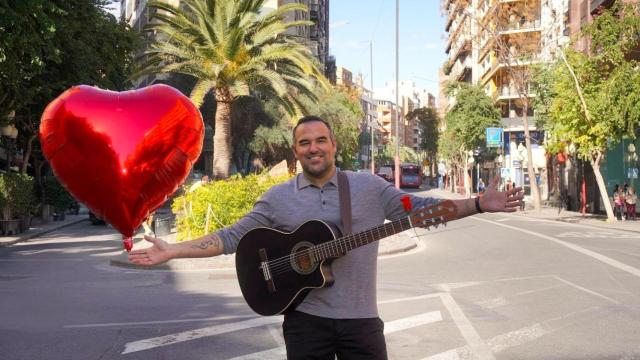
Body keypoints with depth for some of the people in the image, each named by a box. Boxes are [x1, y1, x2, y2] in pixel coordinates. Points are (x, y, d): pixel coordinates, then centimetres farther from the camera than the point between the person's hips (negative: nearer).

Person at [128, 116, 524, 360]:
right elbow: (232, 237, 4)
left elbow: (422, 207, 4)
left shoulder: (369, 187, 3)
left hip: (360, 319, 0)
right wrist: (172, 251, -5)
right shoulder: (277, 198, 3)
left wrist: (479, 204, -7)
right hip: (305, 319, 0)